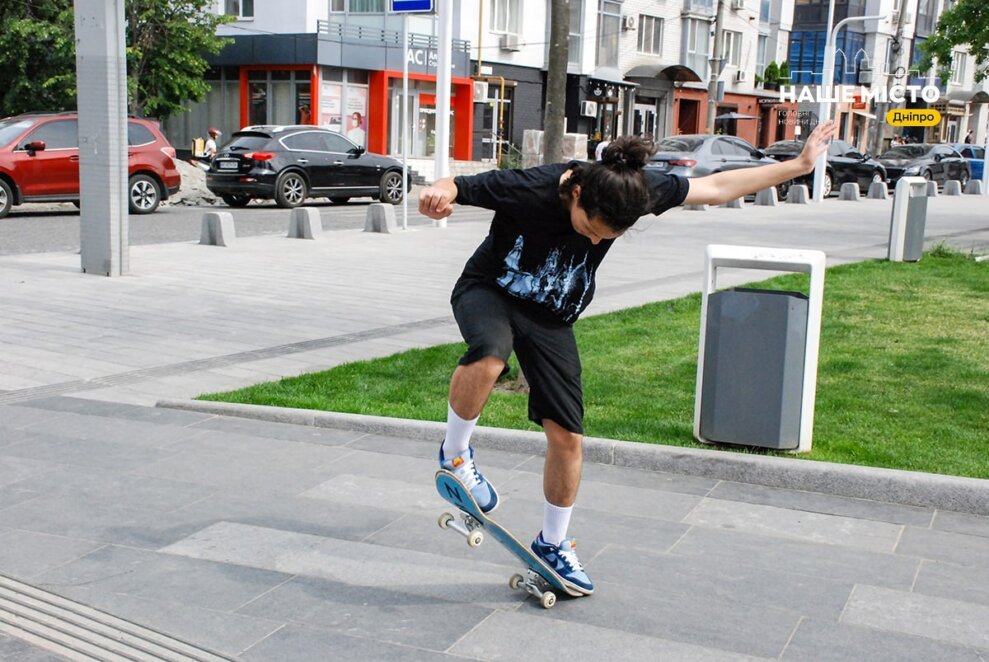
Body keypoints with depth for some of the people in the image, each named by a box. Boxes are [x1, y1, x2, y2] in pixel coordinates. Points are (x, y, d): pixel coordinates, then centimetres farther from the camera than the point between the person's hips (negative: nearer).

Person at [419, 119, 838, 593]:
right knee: (489, 357, -39)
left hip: (552, 321, 3)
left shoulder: (635, 189, -20)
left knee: (567, 436, -1)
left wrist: (799, 165, -3)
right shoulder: (529, 189, -31)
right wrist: (439, 194, -47)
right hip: (488, 292, -3)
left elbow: (716, 187, -7)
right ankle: (454, 456, -11)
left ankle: (553, 543, 23)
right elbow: (457, 187, -21)